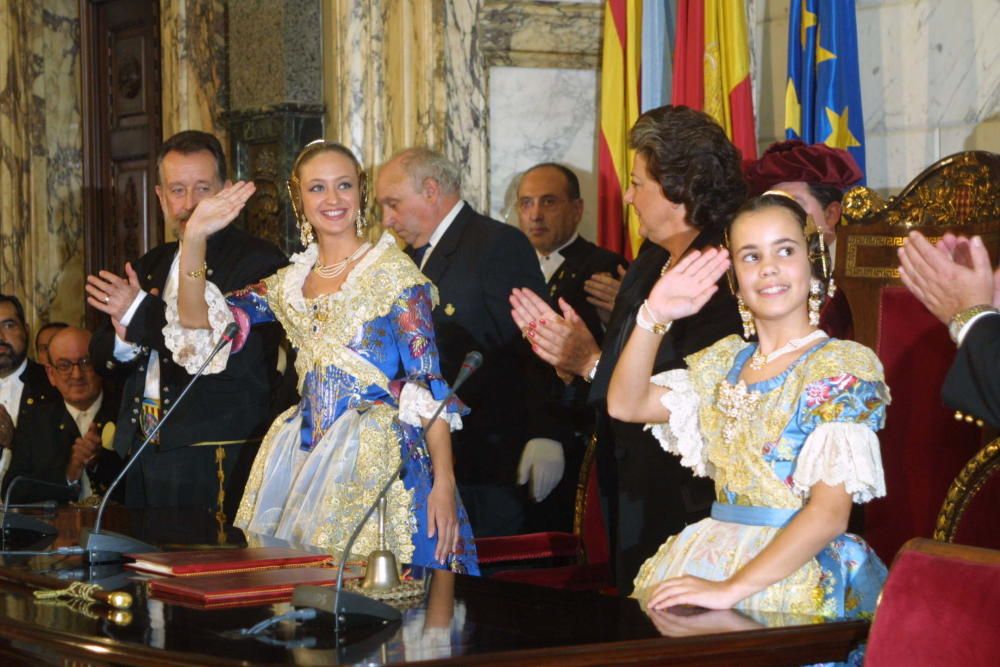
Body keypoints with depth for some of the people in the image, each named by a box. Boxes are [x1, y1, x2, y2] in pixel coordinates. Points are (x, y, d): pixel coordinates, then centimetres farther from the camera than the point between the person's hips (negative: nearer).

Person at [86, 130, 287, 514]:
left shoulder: (258, 261, -7)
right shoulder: (149, 266, 15)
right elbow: (102, 360, 15)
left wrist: (143, 313, -18)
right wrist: (126, 340, -10)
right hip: (142, 452, 6)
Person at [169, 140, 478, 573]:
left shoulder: (392, 270, -3)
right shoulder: (291, 282, 13)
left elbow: (428, 379, -9)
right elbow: (196, 318, 9)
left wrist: (443, 483, -16)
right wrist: (195, 236, -4)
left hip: (375, 457, -5)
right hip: (303, 457, 5)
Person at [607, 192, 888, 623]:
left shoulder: (843, 366, -6)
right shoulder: (726, 361, 15)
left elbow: (830, 512, -16)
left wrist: (732, 588, -25)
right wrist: (654, 318, -2)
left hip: (799, 577, -6)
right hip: (710, 553, 6)